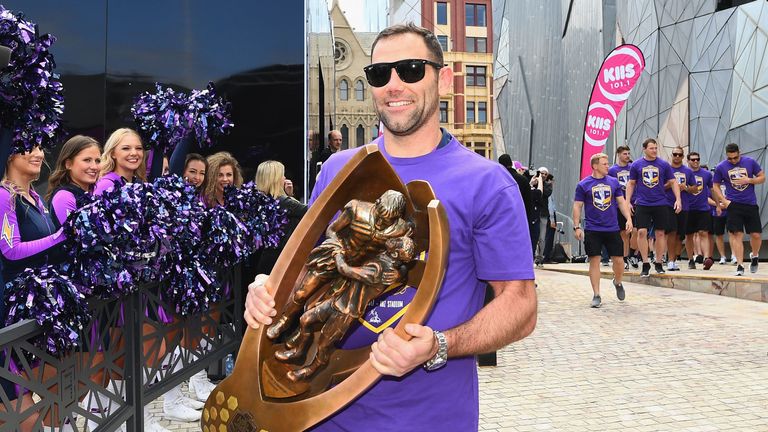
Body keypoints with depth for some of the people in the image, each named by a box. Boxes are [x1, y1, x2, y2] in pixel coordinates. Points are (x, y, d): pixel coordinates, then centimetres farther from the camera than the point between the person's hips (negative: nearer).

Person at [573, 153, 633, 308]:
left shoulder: (614, 182, 8)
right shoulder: (583, 185, -1)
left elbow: (621, 202, 12)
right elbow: (577, 206, 1)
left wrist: (628, 219, 0)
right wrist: (577, 227, -6)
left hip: (612, 228, 3)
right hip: (592, 230, -2)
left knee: (619, 260, 3)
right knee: (594, 261, -1)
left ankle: (617, 283, 34)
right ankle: (596, 295, 7)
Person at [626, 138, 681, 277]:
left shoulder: (664, 164, 3)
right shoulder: (636, 165, 3)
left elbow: (673, 182, 7)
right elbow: (631, 184, 9)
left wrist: (678, 199, -4)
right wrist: (627, 202, 1)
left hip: (660, 204, 1)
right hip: (642, 204, -1)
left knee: (660, 233, 5)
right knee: (642, 232, -9)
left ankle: (658, 263, 17)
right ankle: (645, 264, 1)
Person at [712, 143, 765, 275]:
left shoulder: (750, 162, 1)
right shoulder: (721, 167, 0)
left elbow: (762, 178, 7)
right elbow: (715, 186, 7)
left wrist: (749, 180, -12)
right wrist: (724, 201, -5)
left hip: (751, 204, 1)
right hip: (733, 204, -1)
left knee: (756, 235, 1)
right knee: (736, 235, -8)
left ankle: (754, 256, 31)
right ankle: (739, 265, -5)